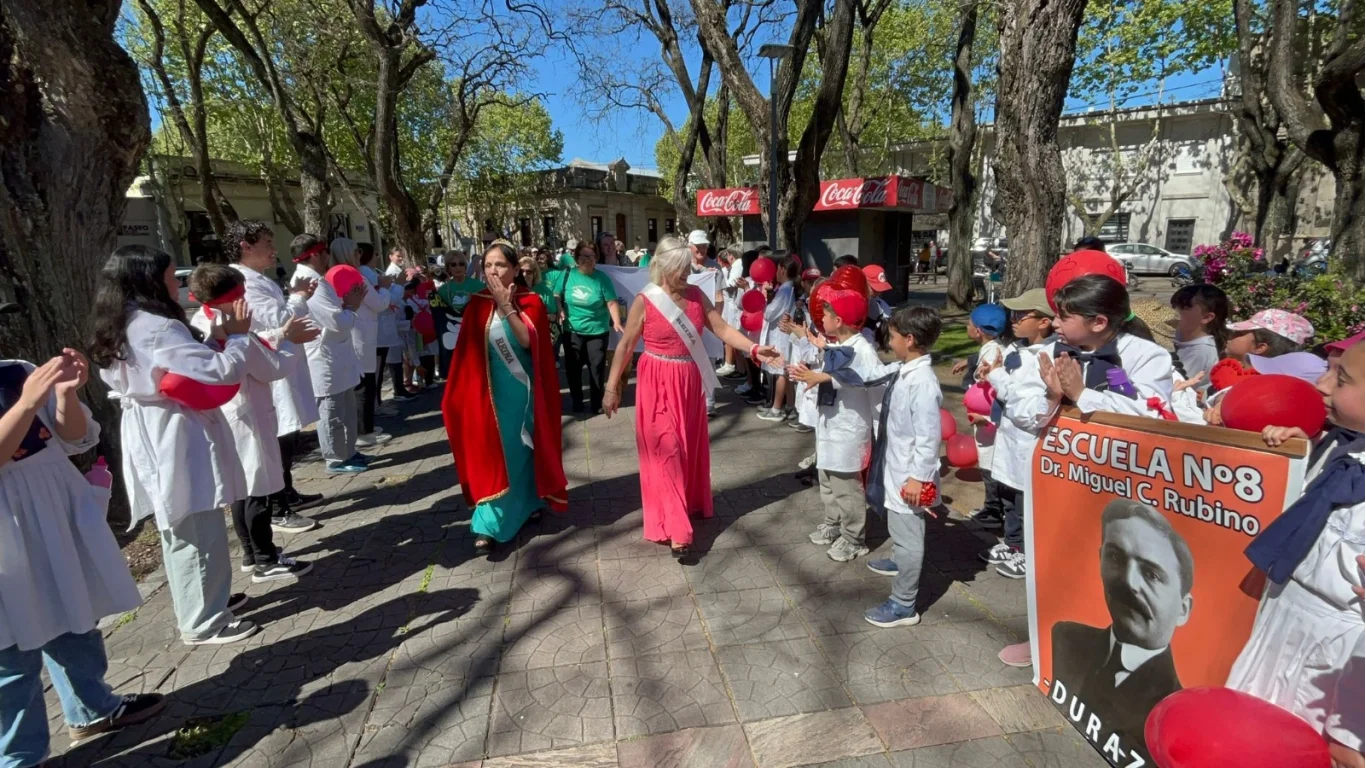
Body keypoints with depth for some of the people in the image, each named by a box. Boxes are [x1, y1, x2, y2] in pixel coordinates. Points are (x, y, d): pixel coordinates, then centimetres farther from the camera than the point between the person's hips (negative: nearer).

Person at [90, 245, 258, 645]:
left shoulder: (123, 329, 11)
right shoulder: (158, 328, -20)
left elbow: (189, 366, 13)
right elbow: (223, 372, -25)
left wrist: (216, 340, 3)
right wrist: (237, 335, -10)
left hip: (155, 441, 10)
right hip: (176, 442, -10)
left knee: (181, 532, 21)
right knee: (198, 534, 1)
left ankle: (199, 601, 36)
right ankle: (204, 623, 12)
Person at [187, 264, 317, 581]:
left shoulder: (201, 326, 6)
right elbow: (272, 368, -15)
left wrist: (280, 334, 9)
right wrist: (289, 340, -2)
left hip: (228, 417, 10)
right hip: (245, 416, -10)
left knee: (242, 488, 17)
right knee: (258, 489, -1)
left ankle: (251, 553, 29)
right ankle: (266, 561, 8)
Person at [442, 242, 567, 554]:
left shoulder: (531, 301, -3)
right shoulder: (478, 303, 1)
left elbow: (527, 340, -19)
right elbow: (468, 349, 1)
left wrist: (507, 306, -21)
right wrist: (464, 391, -4)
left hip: (522, 389, 0)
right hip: (490, 389, 1)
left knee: (522, 449, 12)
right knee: (492, 451, -1)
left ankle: (529, 503, 32)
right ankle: (488, 525, 1)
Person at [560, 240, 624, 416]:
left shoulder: (602, 278, -7)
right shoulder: (568, 275, -2)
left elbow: (612, 303, -11)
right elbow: (558, 297, 8)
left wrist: (617, 322, -23)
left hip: (597, 331, -2)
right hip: (572, 331, 2)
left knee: (597, 369, 6)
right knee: (573, 369, 10)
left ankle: (596, 404, 23)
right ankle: (577, 405, 27)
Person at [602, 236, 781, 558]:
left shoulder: (697, 295, 1)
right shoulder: (644, 301, -10)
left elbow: (722, 329, -3)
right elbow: (625, 345, -5)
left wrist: (755, 349, -17)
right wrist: (612, 388, -3)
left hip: (689, 382, 5)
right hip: (658, 384, -4)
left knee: (691, 447, 16)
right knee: (666, 451, -5)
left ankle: (691, 503, 38)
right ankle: (675, 528, -2)